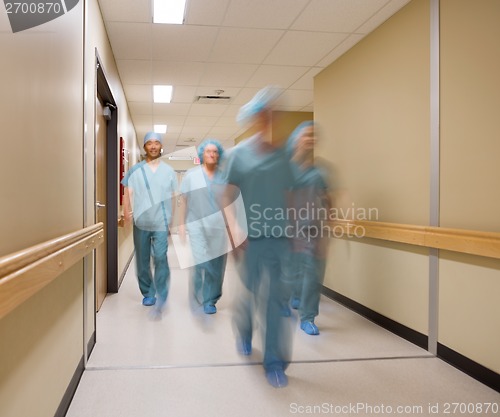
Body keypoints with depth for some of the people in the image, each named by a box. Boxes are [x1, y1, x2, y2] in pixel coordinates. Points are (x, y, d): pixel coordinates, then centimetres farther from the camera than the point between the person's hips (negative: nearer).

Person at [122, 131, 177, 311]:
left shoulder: (169, 171, 7)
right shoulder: (135, 170, 4)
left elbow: (172, 197, 11)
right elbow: (127, 193, 1)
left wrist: (170, 219, 10)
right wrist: (127, 212, -14)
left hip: (161, 223, -1)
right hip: (141, 222, 1)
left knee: (160, 258, -14)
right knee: (142, 261, 9)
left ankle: (162, 295, -6)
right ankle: (148, 293, 24)